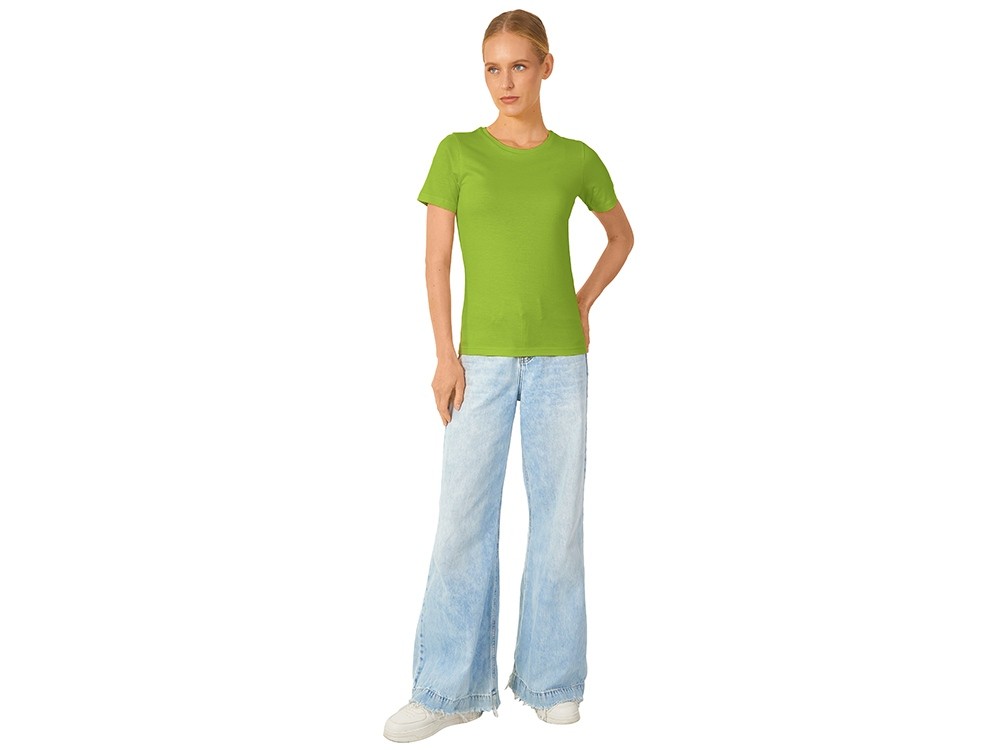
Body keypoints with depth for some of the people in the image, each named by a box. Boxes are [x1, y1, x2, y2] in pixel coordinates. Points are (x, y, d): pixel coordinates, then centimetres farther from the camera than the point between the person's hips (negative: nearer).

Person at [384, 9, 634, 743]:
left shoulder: (578, 159, 4)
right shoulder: (457, 152, 0)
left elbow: (622, 235, 19)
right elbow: (436, 261, -1)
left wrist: (584, 304, 7)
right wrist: (445, 356, -8)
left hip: (561, 360, 1)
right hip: (483, 359, -1)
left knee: (559, 513, 4)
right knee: (463, 517, -3)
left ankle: (552, 677, 18)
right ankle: (449, 687, 8)